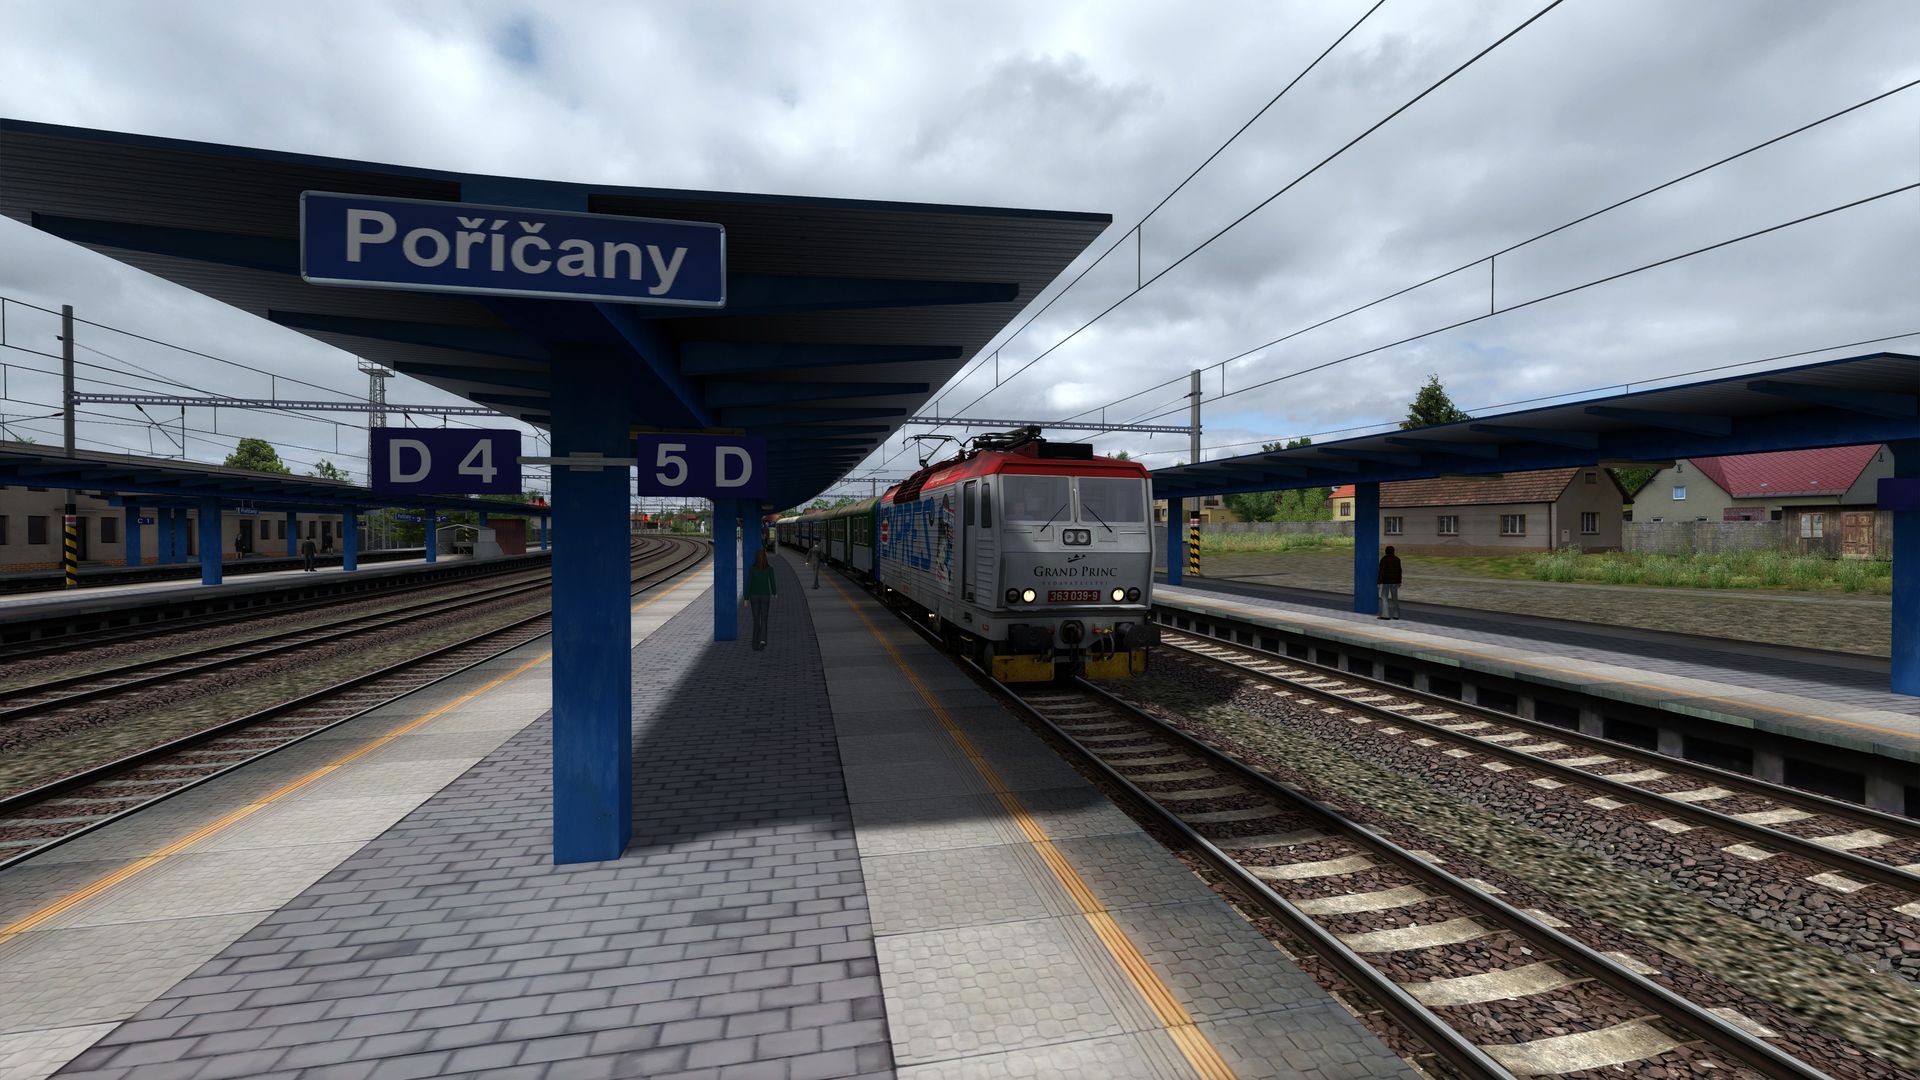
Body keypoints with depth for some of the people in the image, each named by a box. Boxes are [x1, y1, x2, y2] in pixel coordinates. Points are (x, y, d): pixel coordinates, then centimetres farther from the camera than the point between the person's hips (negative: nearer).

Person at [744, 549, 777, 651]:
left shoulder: (752, 568, -10)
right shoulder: (770, 568, -9)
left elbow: (748, 584, -9)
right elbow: (772, 583, -3)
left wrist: (746, 599, -2)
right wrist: (774, 593, 19)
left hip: (754, 596, 0)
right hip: (765, 596, 0)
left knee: (756, 620, 12)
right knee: (763, 619, 10)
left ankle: (756, 644, 13)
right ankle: (762, 640, -12)